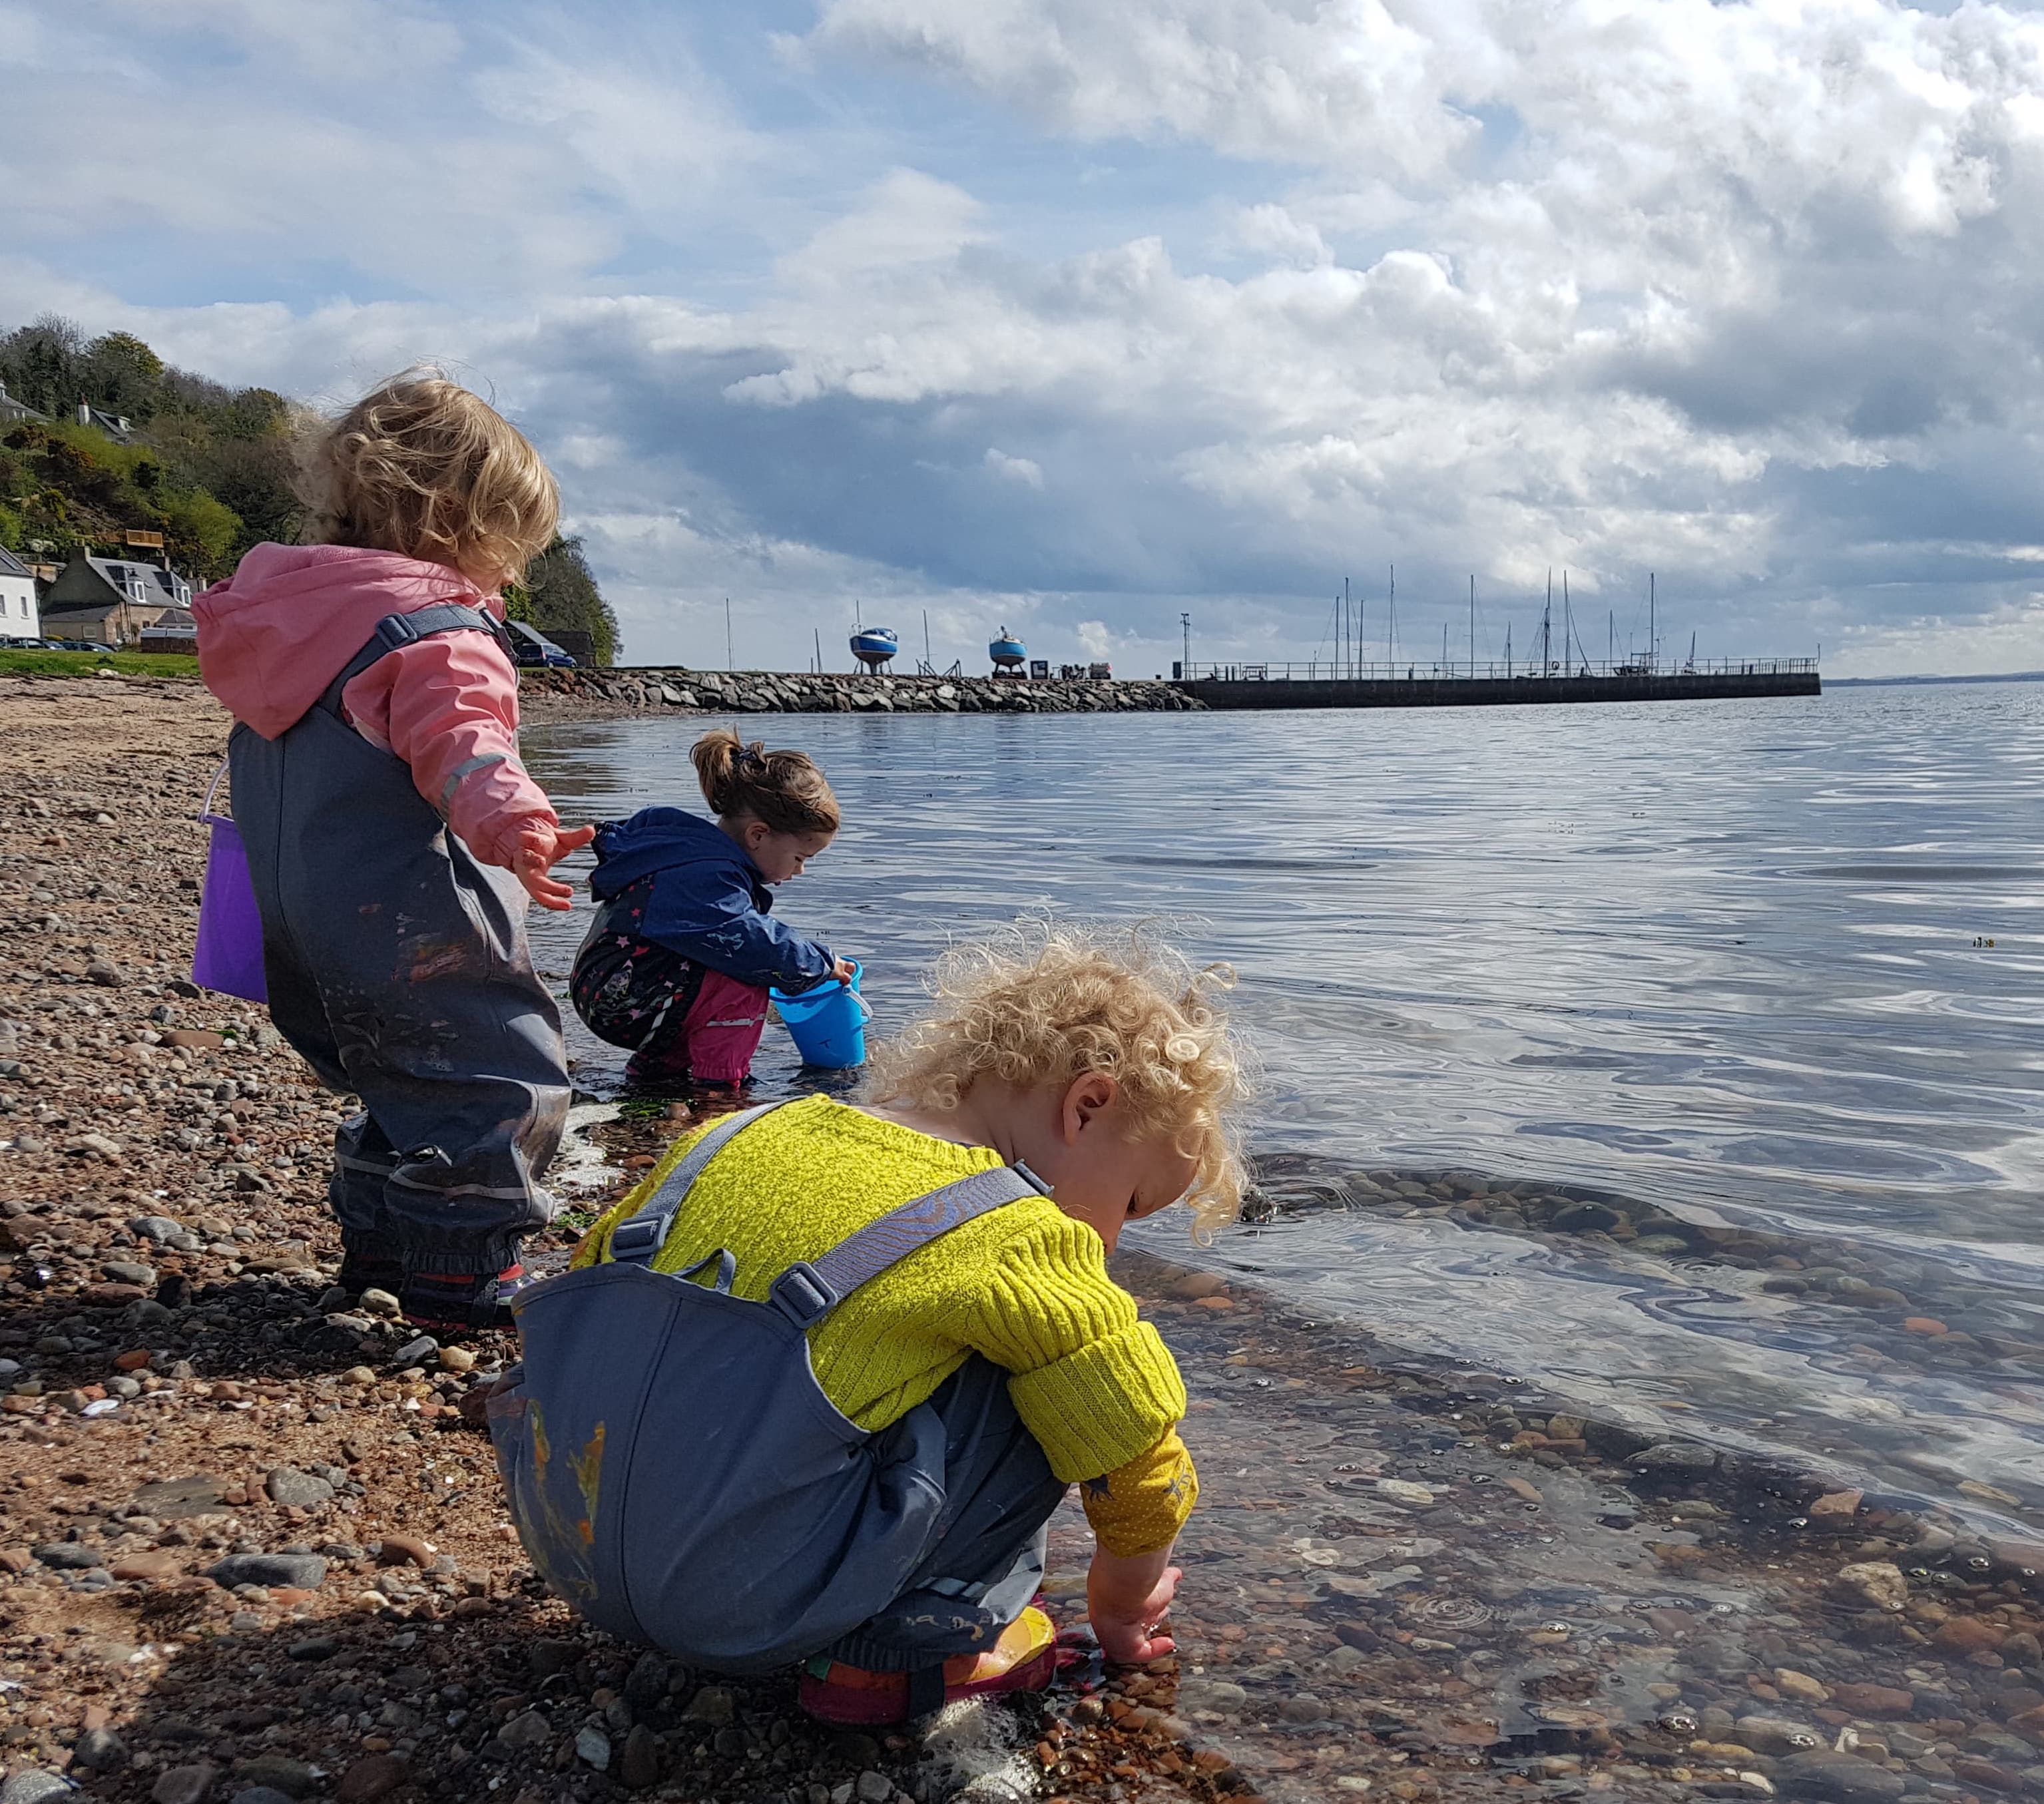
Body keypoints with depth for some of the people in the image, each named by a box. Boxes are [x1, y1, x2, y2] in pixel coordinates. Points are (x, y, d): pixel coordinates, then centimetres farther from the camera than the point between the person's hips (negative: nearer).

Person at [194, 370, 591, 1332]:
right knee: (505, 1077, -3)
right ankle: (456, 1279, -1)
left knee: (411, 1079, 24)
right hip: (407, 923, -10)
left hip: (302, 931, 10)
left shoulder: (289, 610, 16)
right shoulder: (439, 629, -15)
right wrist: (507, 818, -51)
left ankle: (377, 1244, 33)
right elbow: (458, 738, -34)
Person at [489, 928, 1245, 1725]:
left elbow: (595, 1264, 23)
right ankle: (906, 1642, 9)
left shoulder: (739, 1132, 11)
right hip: (740, 1608, -7)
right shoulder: (1024, 1249, -6)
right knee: (1040, 1391, 1)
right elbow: (1140, 1469, 4)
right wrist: (1120, 1605, 25)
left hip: (561, 1542, 7)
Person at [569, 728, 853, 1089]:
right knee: (744, 984, -23)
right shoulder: (706, 877, -25)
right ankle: (718, 1086, -8)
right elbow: (754, 944, -35)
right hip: (616, 1002, -11)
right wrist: (823, 963, -18)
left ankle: (662, 1064, 20)